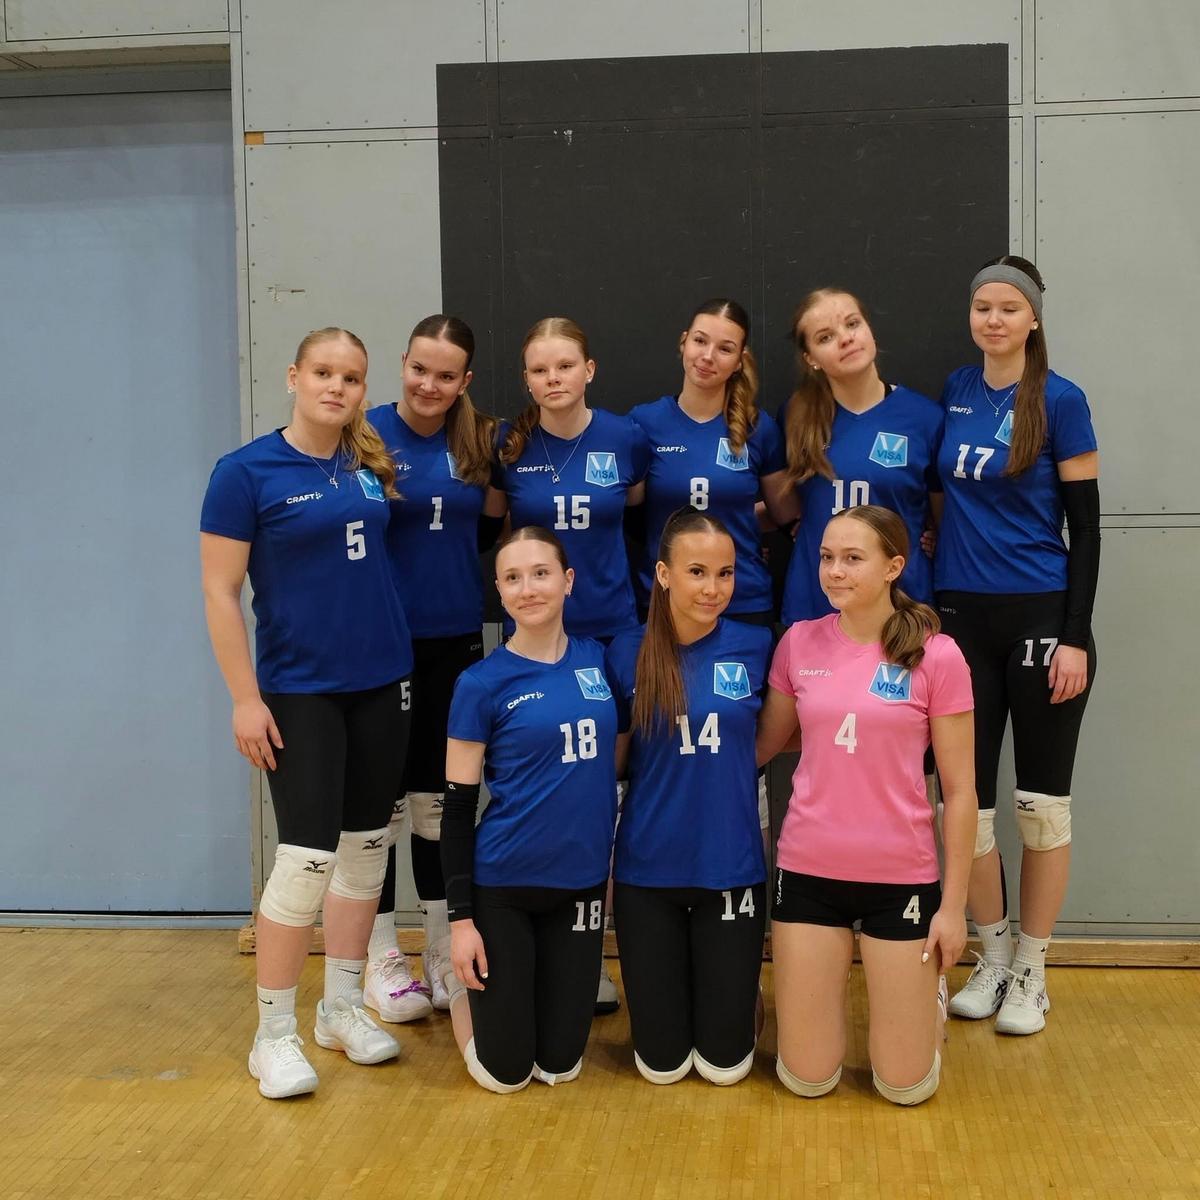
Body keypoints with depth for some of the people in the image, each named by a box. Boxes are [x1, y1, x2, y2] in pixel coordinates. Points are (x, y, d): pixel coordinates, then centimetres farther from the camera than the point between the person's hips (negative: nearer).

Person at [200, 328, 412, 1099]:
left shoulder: (373, 466, 4)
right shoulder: (247, 472, -8)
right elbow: (220, 590, -8)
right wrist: (246, 697, -13)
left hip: (382, 684, 5)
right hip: (298, 692, -5)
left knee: (367, 845, 11)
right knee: (308, 856, -8)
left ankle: (343, 1007, 26)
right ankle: (273, 1034, 7)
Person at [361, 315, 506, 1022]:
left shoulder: (483, 440, 3)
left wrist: (500, 479, -1)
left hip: (457, 640, 4)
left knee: (440, 798, 14)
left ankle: (444, 953, 27)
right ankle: (384, 959, 20)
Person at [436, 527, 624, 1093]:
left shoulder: (599, 660, 1)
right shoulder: (482, 683, -10)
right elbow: (458, 806, -7)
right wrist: (460, 916, -10)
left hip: (582, 882, 4)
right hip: (502, 887, -3)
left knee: (560, 1065, 10)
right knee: (505, 1072, 5)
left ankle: (526, 989, 40)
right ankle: (463, 981, 32)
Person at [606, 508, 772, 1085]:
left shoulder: (754, 646, -7)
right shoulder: (626, 654, -6)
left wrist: (716, 760, -4)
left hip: (731, 867, 0)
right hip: (647, 869, 0)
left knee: (724, 1060, 8)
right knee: (661, 1063, 9)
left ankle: (726, 989, 37)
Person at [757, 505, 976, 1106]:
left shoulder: (936, 655, -8)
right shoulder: (799, 642, 0)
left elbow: (959, 791, -4)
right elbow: (762, 746, 13)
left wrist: (954, 903, -4)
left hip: (902, 877, -2)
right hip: (808, 872, 2)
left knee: (906, 1087, 5)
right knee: (806, 1079, 6)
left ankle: (925, 995, 36)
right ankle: (819, 988, 37)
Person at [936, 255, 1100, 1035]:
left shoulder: (1060, 400, -6)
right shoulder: (956, 392, 7)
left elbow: (1086, 524, -7)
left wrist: (1076, 637, -12)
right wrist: (930, 602, 10)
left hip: (1041, 617, -4)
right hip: (963, 618, 4)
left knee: (1041, 801, 4)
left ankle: (1031, 971, 18)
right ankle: (992, 956, 24)